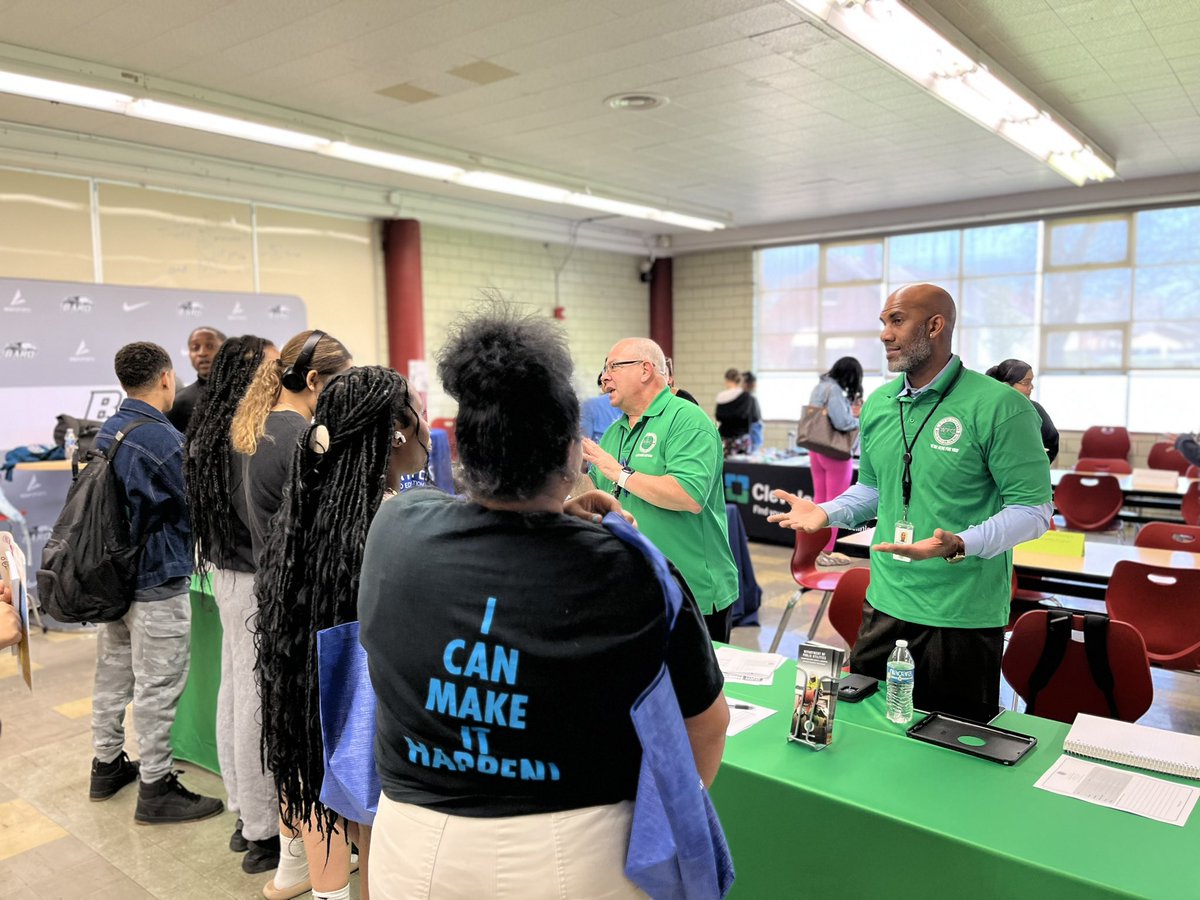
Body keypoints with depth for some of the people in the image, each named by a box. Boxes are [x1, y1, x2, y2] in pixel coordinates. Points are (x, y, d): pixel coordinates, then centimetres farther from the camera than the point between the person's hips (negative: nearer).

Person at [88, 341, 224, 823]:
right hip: (156, 583, -9)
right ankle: (155, 788, 13)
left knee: (112, 674, 19)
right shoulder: (164, 440, -22)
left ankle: (107, 765, 35)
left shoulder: (106, 432, 5)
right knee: (157, 688, 2)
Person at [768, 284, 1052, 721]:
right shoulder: (877, 404, 7)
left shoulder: (1000, 406, -13)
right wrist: (826, 512, 1)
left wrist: (960, 545, -28)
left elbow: (1033, 508, -13)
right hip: (884, 606, 6)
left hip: (962, 617, -5)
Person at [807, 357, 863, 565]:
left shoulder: (819, 387, 10)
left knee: (819, 499, 15)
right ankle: (826, 552, 5)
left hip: (816, 450, 9)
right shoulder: (834, 391, -18)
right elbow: (842, 422, -26)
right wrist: (859, 419, -8)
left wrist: (850, 412, 4)